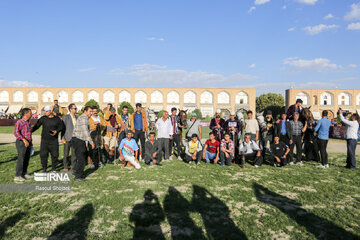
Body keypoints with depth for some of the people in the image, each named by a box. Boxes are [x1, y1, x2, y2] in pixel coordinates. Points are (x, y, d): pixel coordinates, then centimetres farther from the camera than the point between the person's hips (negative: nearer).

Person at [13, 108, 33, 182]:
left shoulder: (28, 123, 14)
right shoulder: (20, 122, -13)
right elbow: (16, 132, -25)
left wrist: (30, 142, 20)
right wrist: (24, 140, -33)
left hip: (28, 143, 8)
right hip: (21, 143, -8)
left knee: (27, 159, 12)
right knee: (21, 159, -8)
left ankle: (24, 173, 22)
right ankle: (17, 176, -3)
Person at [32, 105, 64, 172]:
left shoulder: (57, 119, 1)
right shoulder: (43, 118, 2)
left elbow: (61, 127, 6)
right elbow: (36, 126, 2)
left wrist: (56, 131, -11)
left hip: (54, 140, 0)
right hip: (44, 140, 0)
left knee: (55, 154, 3)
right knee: (43, 154, -1)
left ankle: (54, 168, 19)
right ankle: (44, 168, 14)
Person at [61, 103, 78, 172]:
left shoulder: (77, 118, 10)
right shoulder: (65, 117, -4)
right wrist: (62, 138, -10)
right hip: (67, 138, -3)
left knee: (74, 153, 5)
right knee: (66, 154, 8)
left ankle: (73, 167, 16)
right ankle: (66, 167, 23)